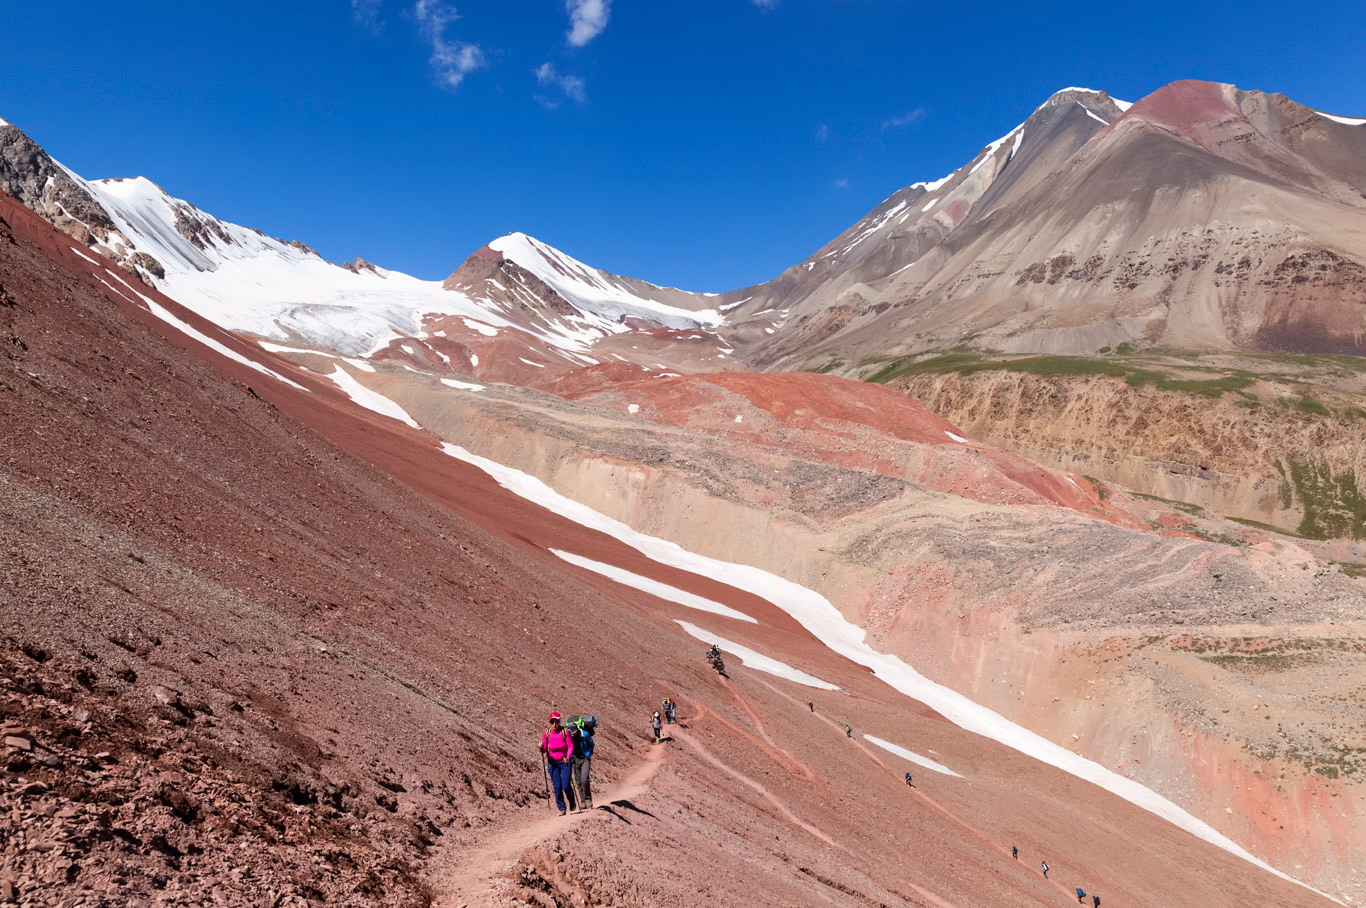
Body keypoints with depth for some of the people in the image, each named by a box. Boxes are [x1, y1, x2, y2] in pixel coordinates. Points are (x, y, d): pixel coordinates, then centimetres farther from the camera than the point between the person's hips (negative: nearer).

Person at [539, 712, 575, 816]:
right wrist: (541, 747, -25)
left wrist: (568, 757, -24)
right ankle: (561, 808, 17)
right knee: (557, 787, 0)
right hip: (552, 763, 2)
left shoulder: (565, 731, -11)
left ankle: (572, 803, 26)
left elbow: (570, 746, -8)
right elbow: (544, 750, -3)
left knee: (566, 786, -5)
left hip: (564, 762, -2)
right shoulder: (547, 733, -4)